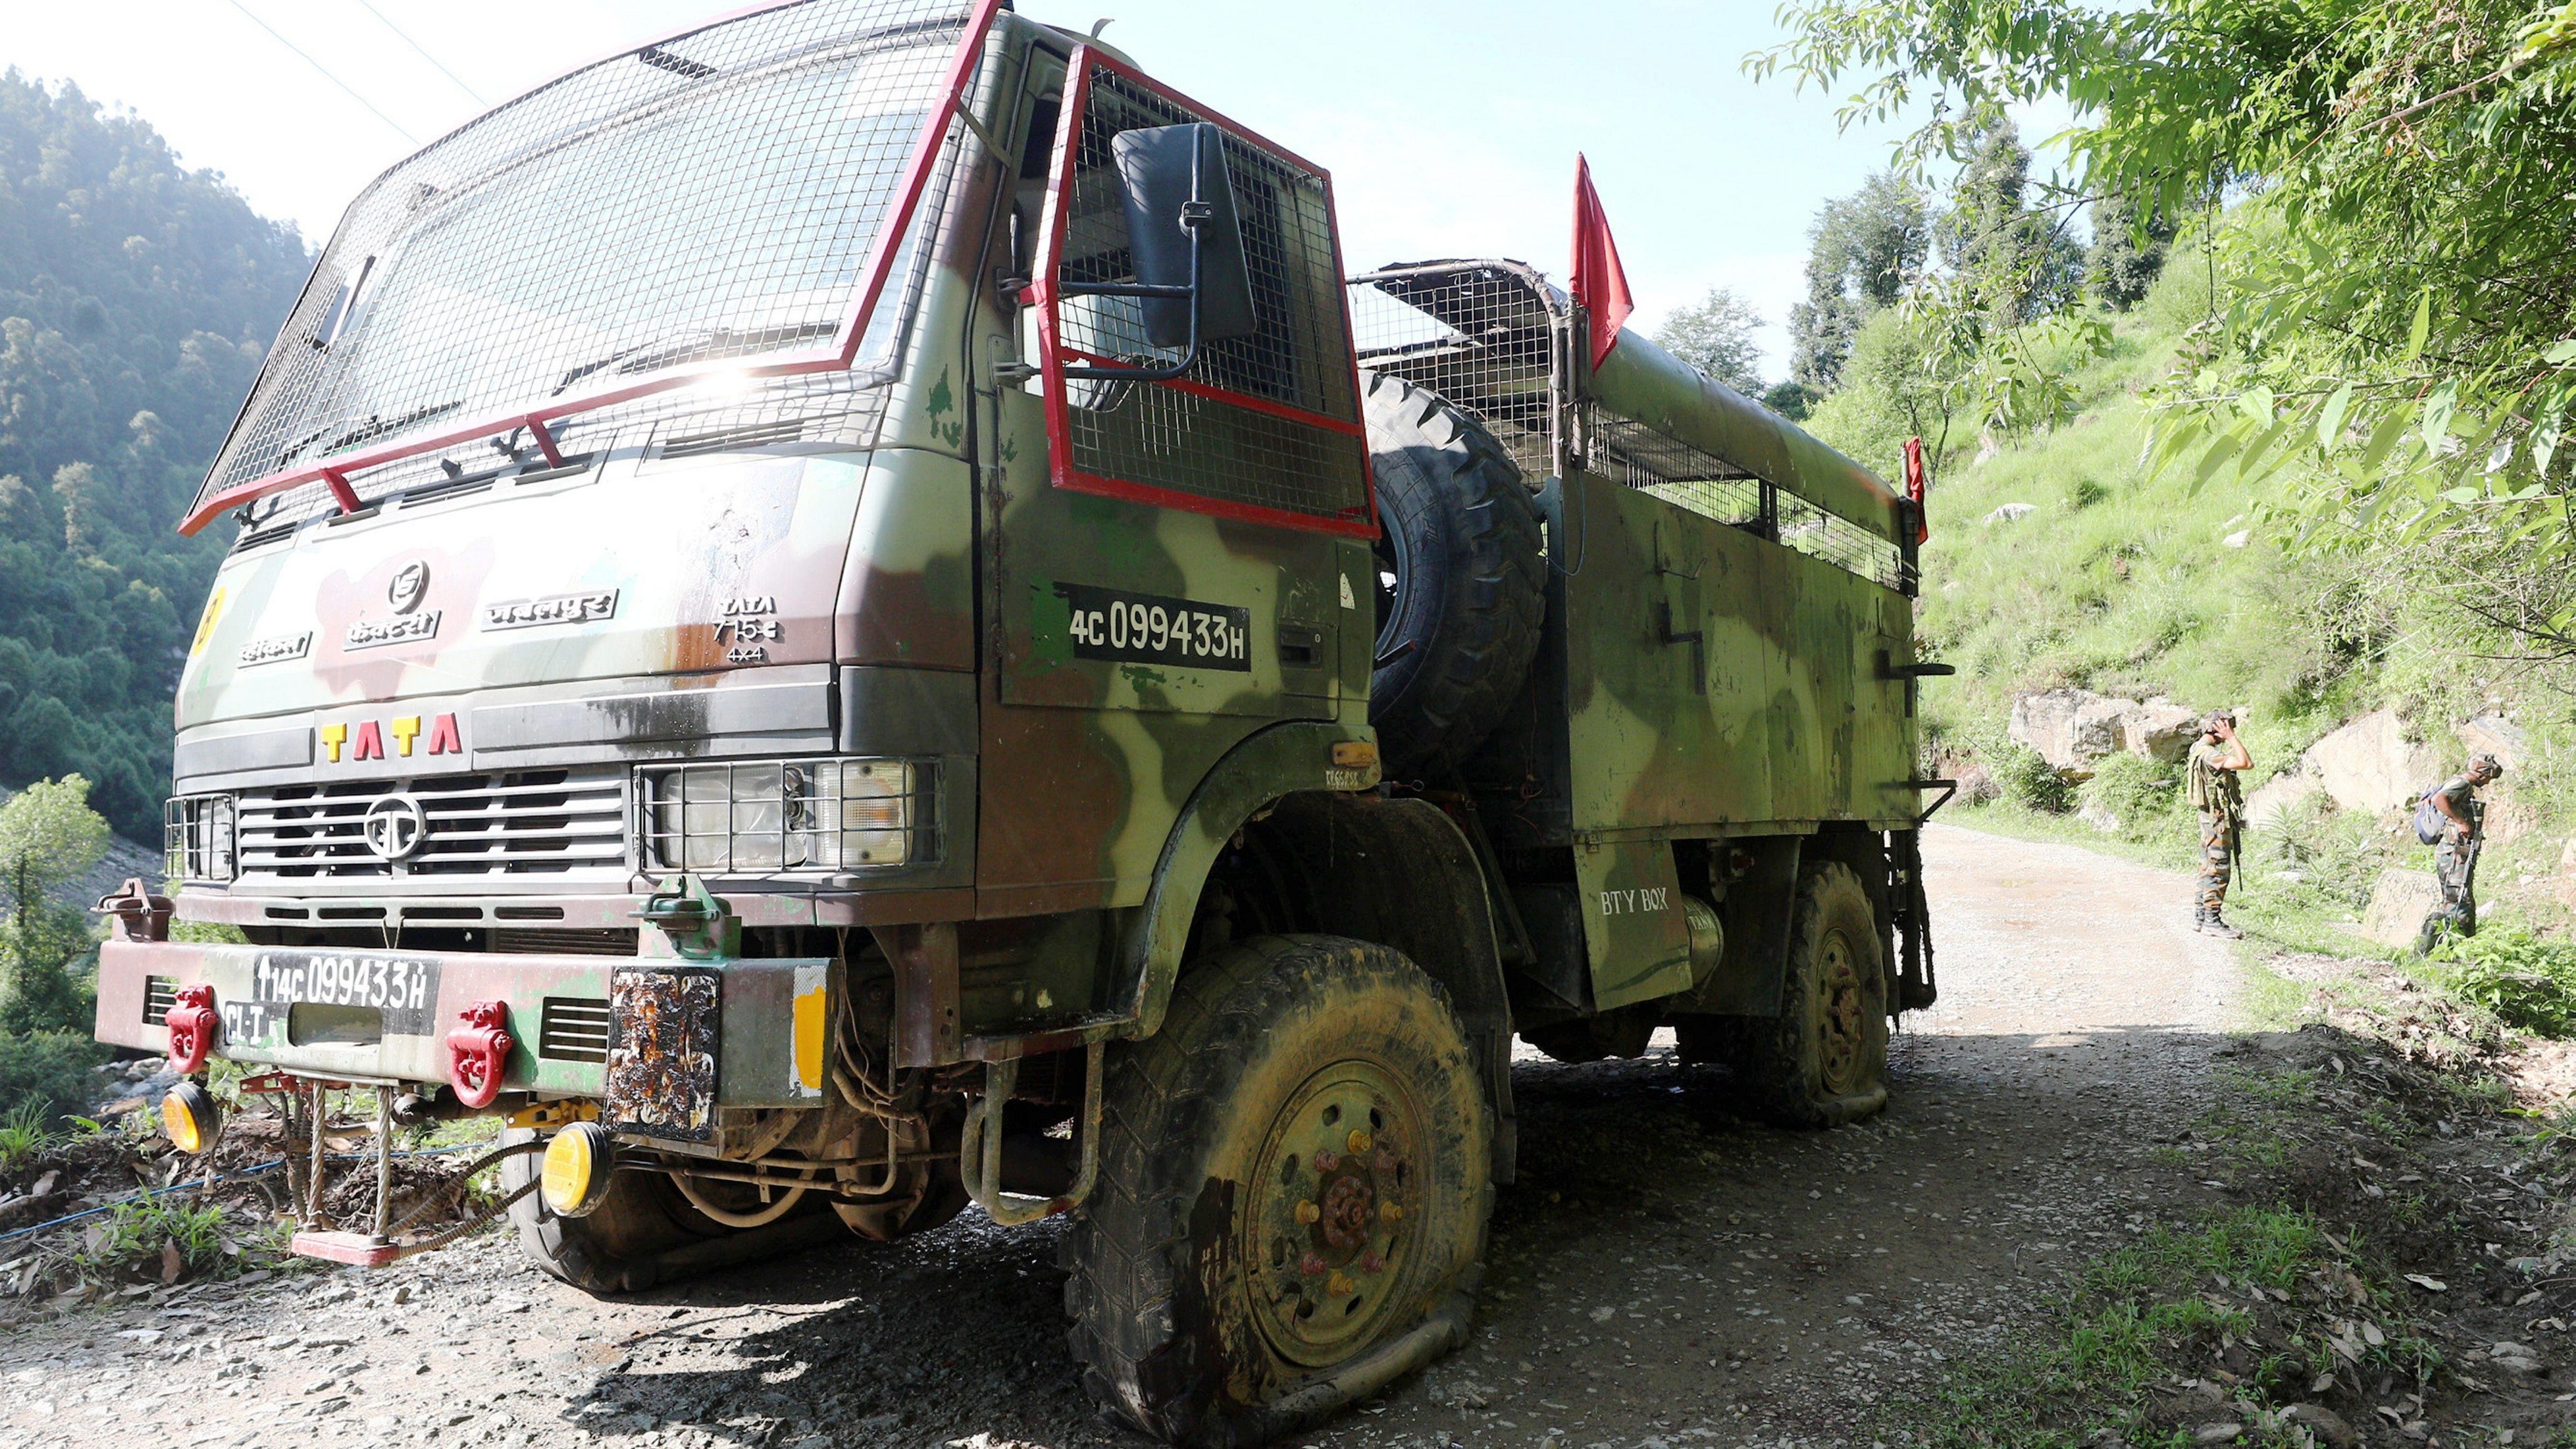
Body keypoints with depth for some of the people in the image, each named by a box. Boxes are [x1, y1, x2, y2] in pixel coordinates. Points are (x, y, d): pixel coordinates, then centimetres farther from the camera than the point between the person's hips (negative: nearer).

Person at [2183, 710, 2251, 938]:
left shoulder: (2200, 750, 14)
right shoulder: (2208, 753, -19)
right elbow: (2245, 763, -28)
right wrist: (2232, 738, -20)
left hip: (2212, 818, 11)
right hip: (2218, 819, -11)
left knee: (2209, 869, 14)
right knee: (2219, 870, -7)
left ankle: (2201, 917, 19)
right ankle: (2212, 921, -5)